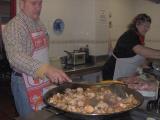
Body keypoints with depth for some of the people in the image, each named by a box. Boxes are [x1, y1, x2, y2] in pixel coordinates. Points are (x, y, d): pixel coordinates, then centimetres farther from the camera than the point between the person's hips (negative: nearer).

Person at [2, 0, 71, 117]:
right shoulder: (14, 26, -19)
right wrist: (46, 69, -49)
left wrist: (50, 72, 11)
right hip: (26, 83, -7)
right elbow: (16, 57, -36)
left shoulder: (39, 24, 6)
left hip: (45, 80, 7)